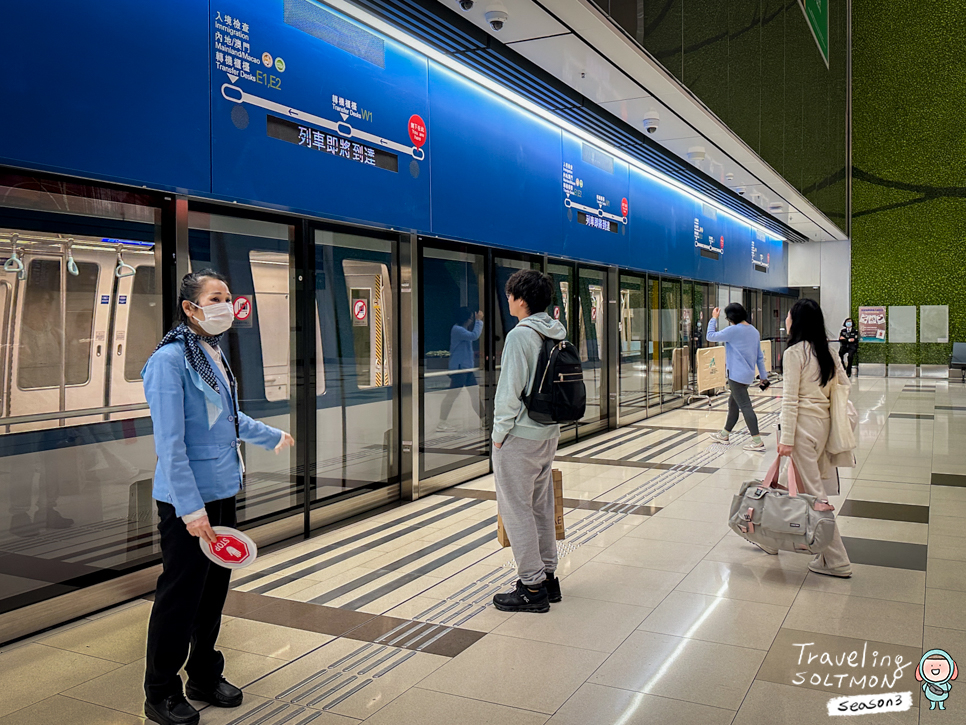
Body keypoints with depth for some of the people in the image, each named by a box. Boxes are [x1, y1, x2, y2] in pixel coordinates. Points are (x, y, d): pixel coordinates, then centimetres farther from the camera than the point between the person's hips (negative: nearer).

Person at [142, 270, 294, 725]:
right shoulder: (170, 359, -16)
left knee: (215, 588, 16)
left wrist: (271, 437, 39)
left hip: (223, 491, 8)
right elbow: (169, 442, -19)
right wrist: (190, 507, -21)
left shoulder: (216, 354, 9)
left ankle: (205, 677, 33)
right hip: (187, 500, -8)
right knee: (180, 594, 3)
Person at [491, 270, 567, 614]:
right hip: (549, 432, 9)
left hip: (520, 435, -9)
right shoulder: (557, 334, 8)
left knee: (516, 509, 0)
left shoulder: (520, 335, -17)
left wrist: (499, 431, -10)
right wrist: (549, 418, 18)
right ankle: (547, 576, 25)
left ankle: (533, 588, 5)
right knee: (542, 507, 17)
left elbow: (510, 390, -19)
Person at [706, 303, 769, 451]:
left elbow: (710, 336, -7)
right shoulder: (754, 331, 11)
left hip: (737, 375, -9)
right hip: (748, 375, 9)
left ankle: (757, 441, -13)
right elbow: (760, 356, 15)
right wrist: (764, 376, 19)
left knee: (745, 406, -10)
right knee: (733, 403, 20)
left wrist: (713, 318, 5)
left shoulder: (734, 330, -15)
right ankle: (725, 434, 33)